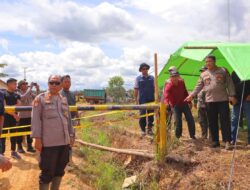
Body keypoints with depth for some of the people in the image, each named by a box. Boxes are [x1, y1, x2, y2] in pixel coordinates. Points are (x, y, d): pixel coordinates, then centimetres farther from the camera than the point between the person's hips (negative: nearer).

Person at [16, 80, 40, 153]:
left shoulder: (30, 93, 8)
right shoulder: (18, 93, -6)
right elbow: (23, 97, -26)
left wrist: (37, 89, -9)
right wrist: (30, 88, -23)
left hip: (30, 115, 5)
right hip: (22, 116, -5)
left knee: (30, 131, 10)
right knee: (20, 132, 3)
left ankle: (29, 146, 20)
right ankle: (19, 147, 14)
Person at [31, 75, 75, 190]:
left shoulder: (64, 99, 13)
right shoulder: (40, 98, -2)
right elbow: (35, 119, -6)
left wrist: (71, 135, 17)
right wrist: (37, 138, -11)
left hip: (64, 141, 5)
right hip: (48, 142, -5)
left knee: (59, 170, 14)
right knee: (47, 172, 1)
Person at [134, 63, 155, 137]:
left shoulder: (152, 78, 6)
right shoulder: (138, 78, 2)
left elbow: (155, 88, 9)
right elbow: (136, 90, 2)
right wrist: (136, 100, -2)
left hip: (151, 99, 2)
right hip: (142, 100, -2)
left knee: (151, 114, 8)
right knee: (142, 114, -2)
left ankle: (150, 129, 21)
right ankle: (143, 130, 9)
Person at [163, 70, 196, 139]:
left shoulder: (181, 82, -8)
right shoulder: (168, 86, -23)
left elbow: (185, 92, 7)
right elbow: (166, 96, -39)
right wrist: (167, 104, -59)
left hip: (184, 103, 4)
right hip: (176, 106, -4)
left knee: (190, 119, 2)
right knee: (178, 121, -6)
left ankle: (192, 135, 16)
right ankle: (177, 136, 12)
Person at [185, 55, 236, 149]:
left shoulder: (223, 71, 4)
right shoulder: (203, 74, 11)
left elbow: (230, 84, 2)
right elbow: (198, 87, 13)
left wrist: (232, 95, -5)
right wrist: (191, 95, 3)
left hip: (223, 100, -3)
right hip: (210, 101, 3)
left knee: (225, 121, -3)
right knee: (212, 122, 5)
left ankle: (227, 141, 2)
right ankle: (215, 141, 15)